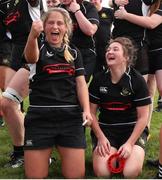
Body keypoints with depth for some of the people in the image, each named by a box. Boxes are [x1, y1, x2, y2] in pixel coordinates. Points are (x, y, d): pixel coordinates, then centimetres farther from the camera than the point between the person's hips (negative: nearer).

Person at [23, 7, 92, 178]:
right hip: (39, 118, -2)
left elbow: (81, 83, 9)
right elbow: (31, 57, -23)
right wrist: (33, 35, -44)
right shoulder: (38, 48, 1)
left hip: (71, 117, 2)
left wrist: (86, 110, -8)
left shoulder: (73, 52, 12)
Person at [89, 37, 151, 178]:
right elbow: (92, 112, 4)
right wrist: (101, 137, -7)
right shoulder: (98, 80, -2)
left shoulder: (137, 80, -8)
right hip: (105, 129, 1)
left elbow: (143, 117, -7)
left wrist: (129, 143, -15)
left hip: (133, 129, -1)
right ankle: (112, 154, 11)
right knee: (101, 172, -22)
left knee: (131, 172, -25)